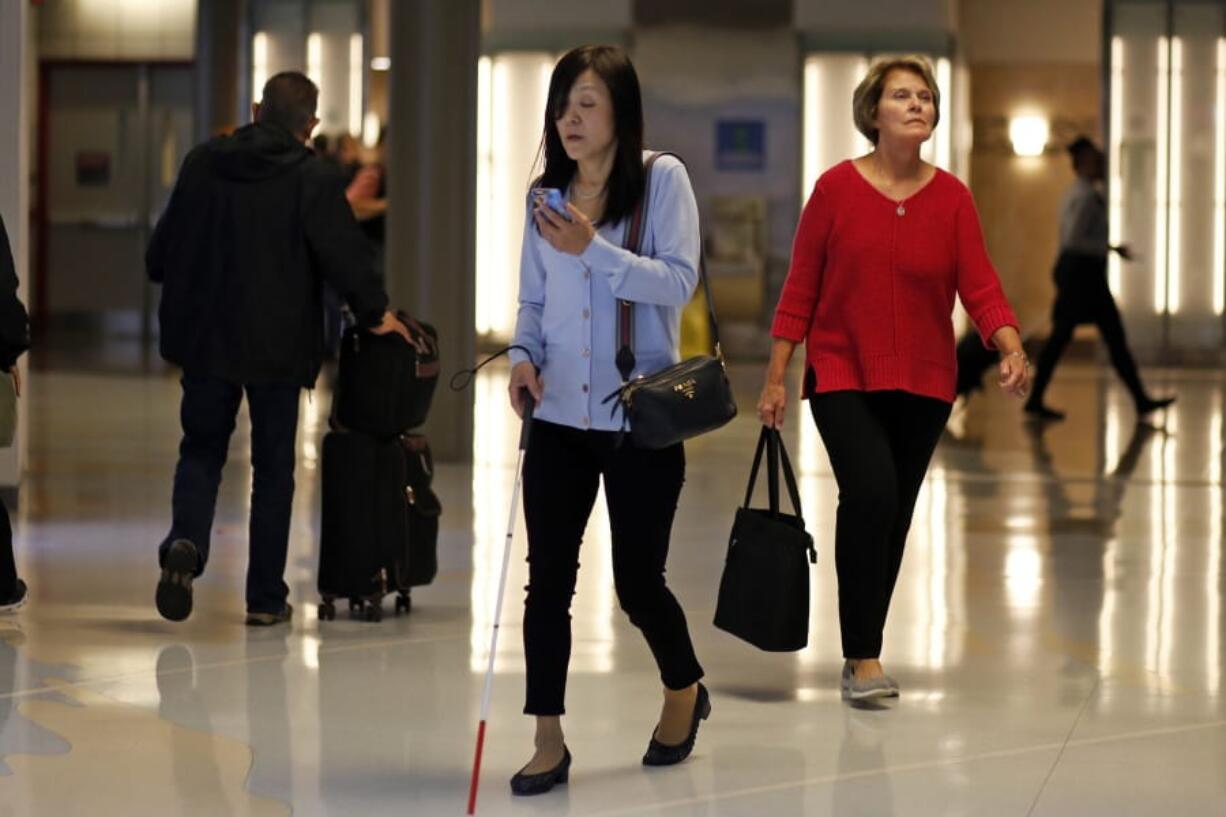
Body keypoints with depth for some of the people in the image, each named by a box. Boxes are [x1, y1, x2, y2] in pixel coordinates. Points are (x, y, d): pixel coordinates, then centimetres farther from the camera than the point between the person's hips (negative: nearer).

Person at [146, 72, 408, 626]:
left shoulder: (202, 164, 3)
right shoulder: (314, 180, -9)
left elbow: (161, 252, 9)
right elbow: (344, 254, -12)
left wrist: (186, 288, 28)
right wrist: (375, 313, 3)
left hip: (204, 336, 3)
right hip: (277, 345, -2)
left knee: (201, 448, 15)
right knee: (273, 466, 7)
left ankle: (185, 542, -14)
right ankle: (265, 597, 9)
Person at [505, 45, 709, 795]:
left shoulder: (662, 178, -5)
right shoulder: (545, 193, 7)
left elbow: (680, 281, -14)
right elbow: (533, 300, 11)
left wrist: (593, 248, -23)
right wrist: (524, 356, -9)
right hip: (559, 417, 4)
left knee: (638, 582, 6)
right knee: (548, 580, -1)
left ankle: (686, 691, 35)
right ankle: (549, 744, 7)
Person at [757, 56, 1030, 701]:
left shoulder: (952, 198, 0)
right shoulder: (836, 188, -6)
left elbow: (980, 287, -8)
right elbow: (800, 288, -3)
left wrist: (1012, 350, -26)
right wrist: (775, 377, -5)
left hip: (922, 382, 3)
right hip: (843, 375, -3)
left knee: (893, 516, 8)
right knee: (870, 491, -23)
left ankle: (862, 657, 22)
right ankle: (863, 658, -17)